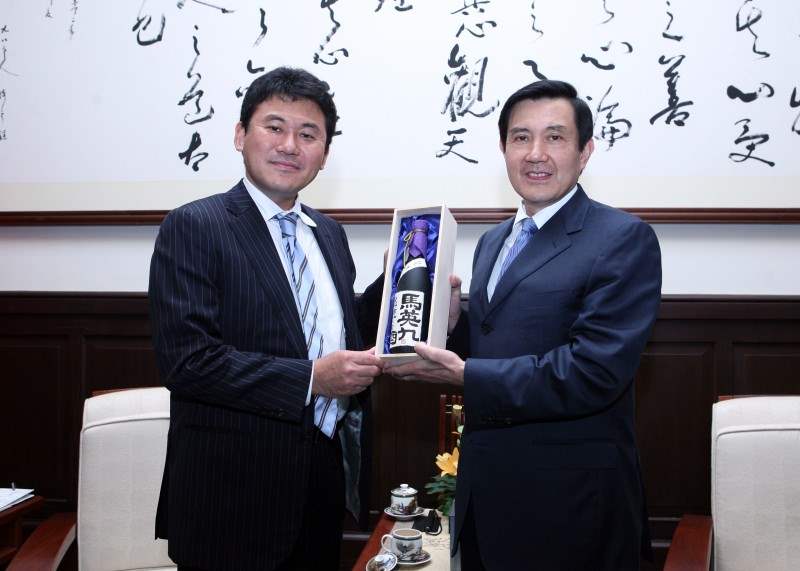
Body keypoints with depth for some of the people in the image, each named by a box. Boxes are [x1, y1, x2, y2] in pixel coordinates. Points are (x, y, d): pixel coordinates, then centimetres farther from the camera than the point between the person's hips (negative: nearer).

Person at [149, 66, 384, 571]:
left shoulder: (329, 233, 12)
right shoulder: (193, 227, -10)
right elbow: (186, 359, -19)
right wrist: (310, 378, -22)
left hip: (325, 482, 7)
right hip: (236, 492, -7)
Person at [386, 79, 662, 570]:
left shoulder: (625, 240, -12)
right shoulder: (493, 241, 12)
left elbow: (593, 372, -22)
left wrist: (465, 374, -20)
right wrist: (452, 323, -4)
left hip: (571, 501, -7)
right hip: (487, 491, 7)